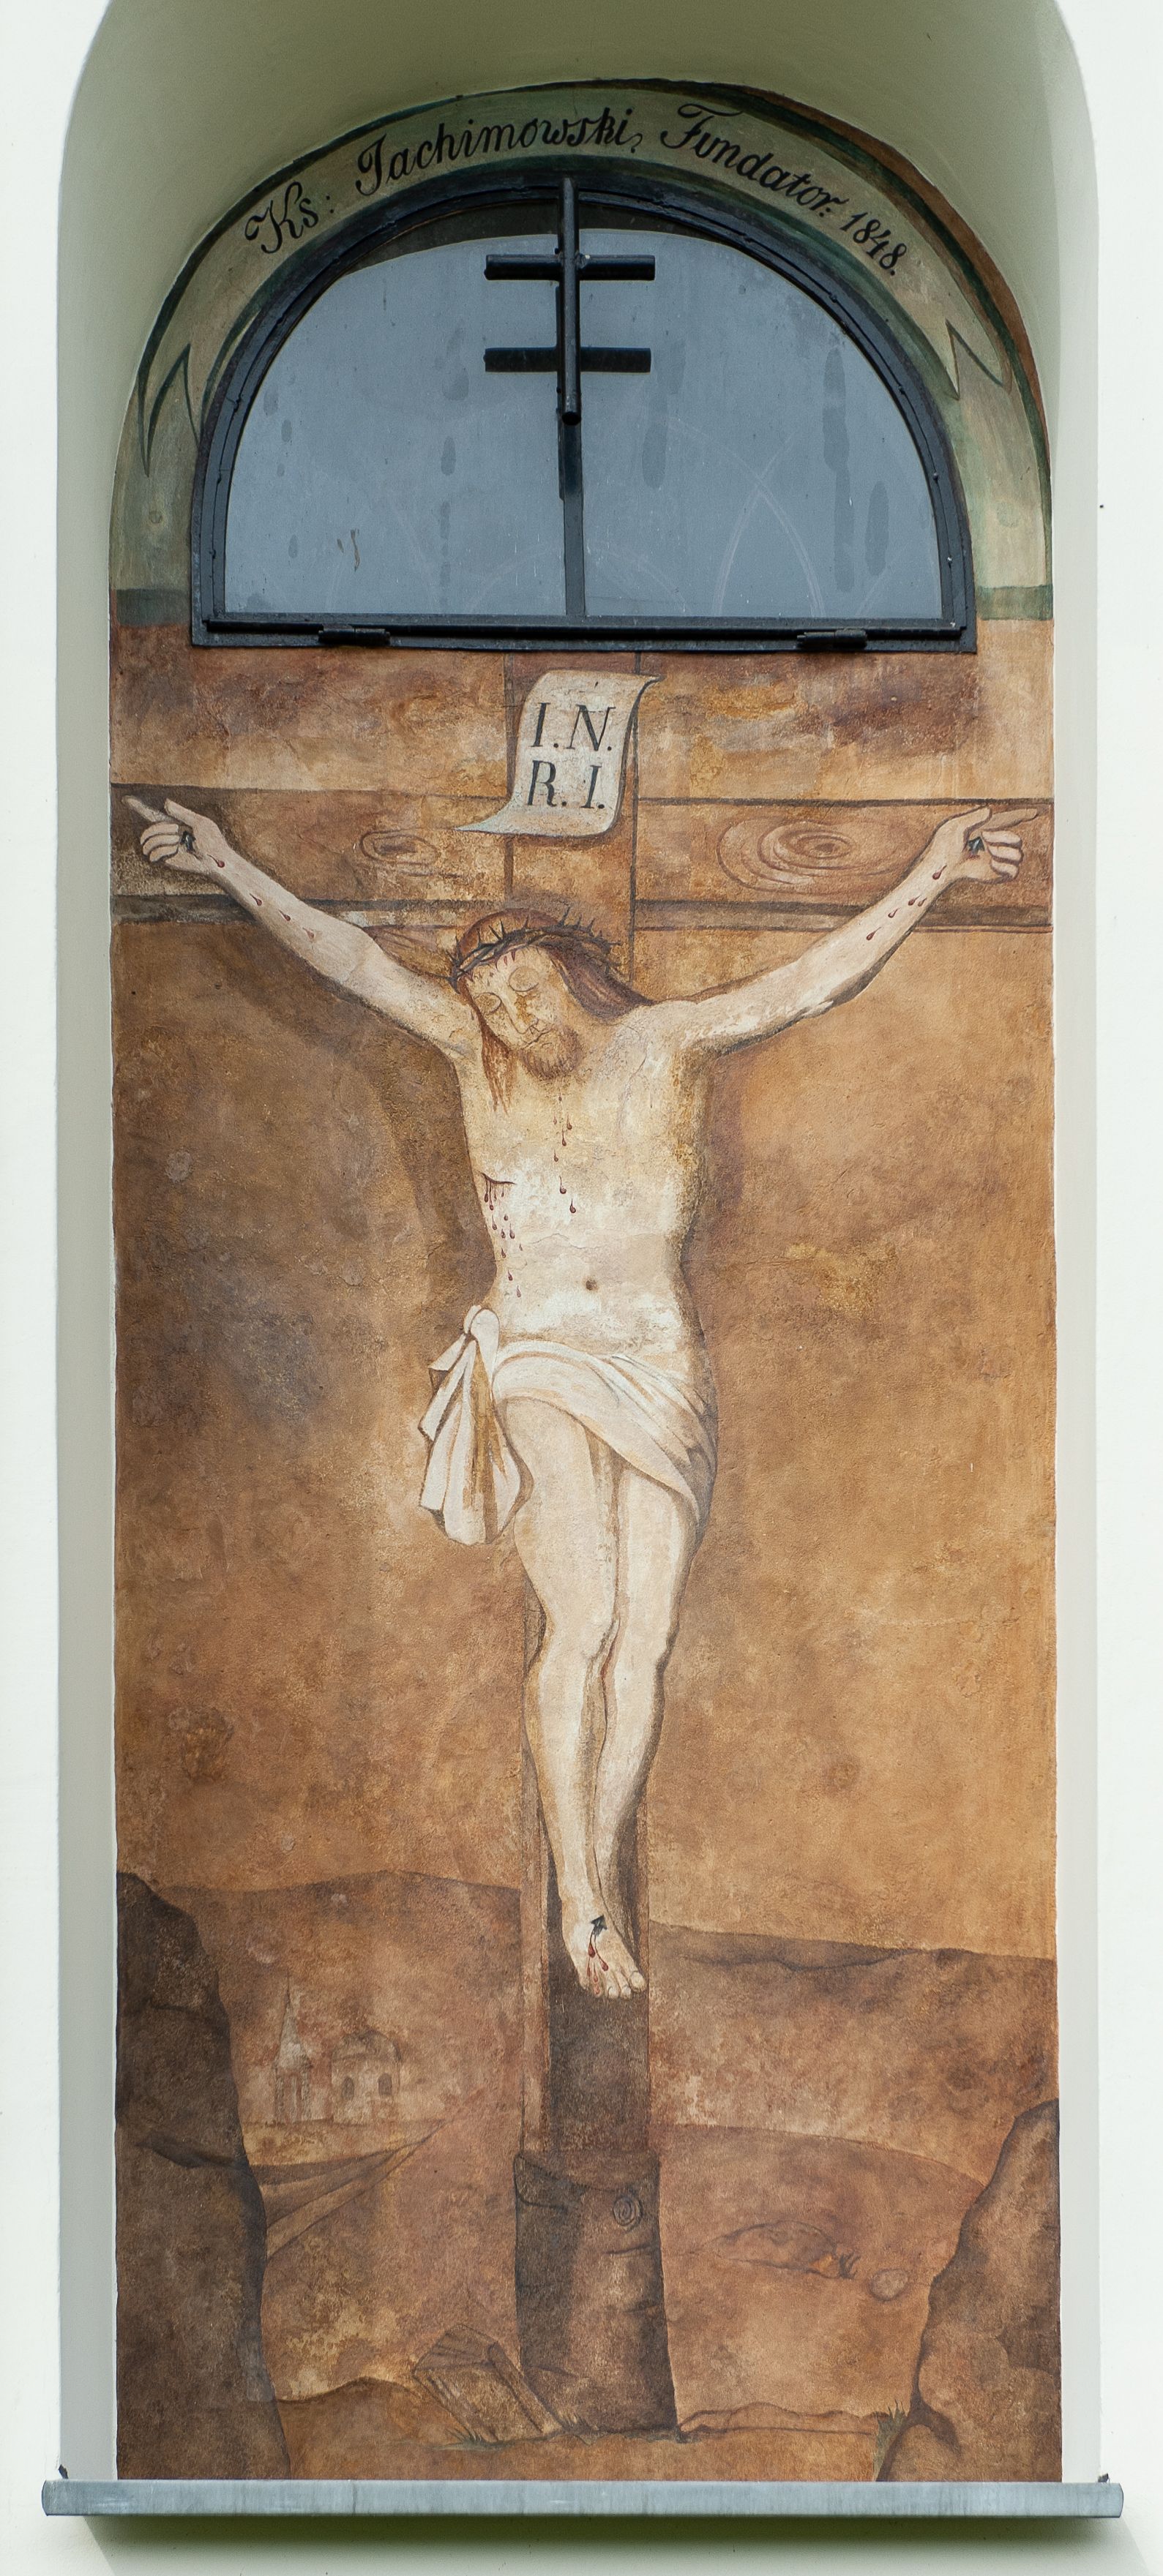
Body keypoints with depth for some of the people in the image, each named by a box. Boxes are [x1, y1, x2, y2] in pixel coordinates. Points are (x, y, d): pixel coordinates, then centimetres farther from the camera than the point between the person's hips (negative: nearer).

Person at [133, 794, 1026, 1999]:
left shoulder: (665, 1044, 4)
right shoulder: (478, 1054, 4)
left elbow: (817, 977, 2)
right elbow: (351, 958, 1)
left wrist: (929, 875, -3)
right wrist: (233, 871, -4)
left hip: (661, 1368, 2)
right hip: (539, 1367, -2)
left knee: (644, 1635, -2)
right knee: (582, 1619, -15)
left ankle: (606, 1877, 8)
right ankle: (578, 1898, -8)